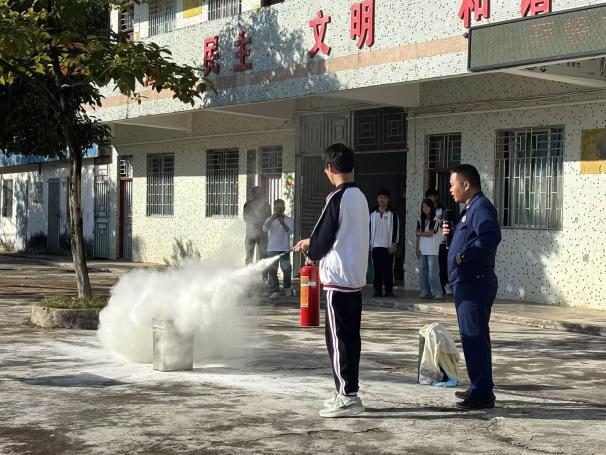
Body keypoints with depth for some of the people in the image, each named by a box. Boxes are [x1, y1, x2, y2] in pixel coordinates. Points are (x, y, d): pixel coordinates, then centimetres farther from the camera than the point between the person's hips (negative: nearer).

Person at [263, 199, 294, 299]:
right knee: (272, 270, -4)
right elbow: (265, 229, -8)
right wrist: (272, 218, -21)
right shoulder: (270, 219, 10)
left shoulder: (289, 220, 7)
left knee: (286, 269, -5)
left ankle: (287, 288, 16)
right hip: (272, 249, 1)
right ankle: (275, 291, 1)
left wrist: (283, 223, -25)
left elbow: (290, 232, -9)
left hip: (284, 249, -1)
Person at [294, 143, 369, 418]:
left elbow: (323, 238, -13)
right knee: (350, 337, 12)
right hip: (356, 277, 9)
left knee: (337, 338, -4)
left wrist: (311, 251, 8)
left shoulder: (337, 198, -16)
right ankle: (347, 393, 19)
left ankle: (348, 397, -2)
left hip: (338, 278, -9)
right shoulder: (360, 197, 12)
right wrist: (313, 243, 24)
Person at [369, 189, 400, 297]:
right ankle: (378, 290, 8)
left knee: (388, 269, -1)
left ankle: (389, 290, 4)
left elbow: (396, 230, 0)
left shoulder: (392, 214, 3)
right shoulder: (373, 214, 12)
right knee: (377, 269, 3)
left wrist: (394, 244, -8)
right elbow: (369, 230, 14)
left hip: (388, 247, -3)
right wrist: (368, 244, 8)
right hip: (376, 246, 3)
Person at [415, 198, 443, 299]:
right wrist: (417, 248, 2)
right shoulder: (420, 220, 13)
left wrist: (420, 233, 5)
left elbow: (430, 233, -8)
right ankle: (425, 292, 7)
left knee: (432, 271, -9)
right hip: (422, 250, 4)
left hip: (432, 250, -4)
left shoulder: (435, 220, 0)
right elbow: (418, 236, 10)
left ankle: (437, 292, -6)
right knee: (422, 271, 2)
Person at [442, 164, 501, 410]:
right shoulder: (471, 208, 19)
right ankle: (478, 388, 26)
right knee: (472, 337, 16)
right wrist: (452, 232, 9)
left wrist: (463, 256, -23)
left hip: (475, 284, -11)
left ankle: (482, 394, -3)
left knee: (475, 337, -8)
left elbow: (490, 237, -30)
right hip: (467, 283, 11)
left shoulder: (481, 207, -14)